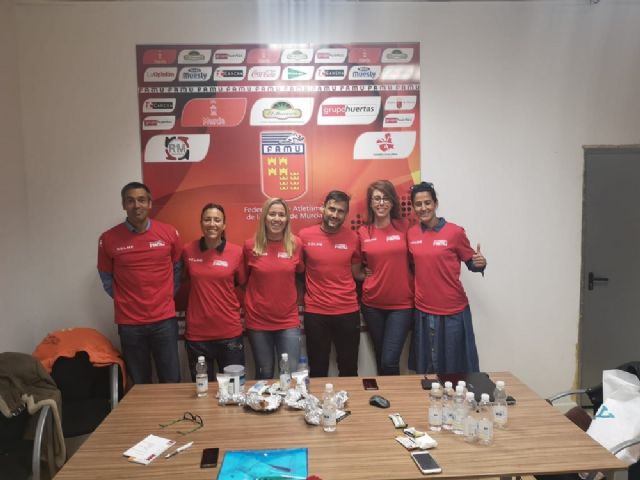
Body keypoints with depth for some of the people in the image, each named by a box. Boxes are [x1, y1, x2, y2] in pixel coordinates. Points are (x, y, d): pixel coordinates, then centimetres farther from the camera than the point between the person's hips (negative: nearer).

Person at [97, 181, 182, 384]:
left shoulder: (169, 233, -2)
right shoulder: (108, 239, -4)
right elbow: (107, 278, 8)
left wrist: (166, 297, 5)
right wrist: (124, 301, 4)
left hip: (164, 320, 0)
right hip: (129, 323, 0)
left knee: (171, 382, 8)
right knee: (140, 385, 13)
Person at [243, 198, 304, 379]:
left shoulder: (295, 244, -2)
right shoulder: (250, 245, -5)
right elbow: (244, 278, 9)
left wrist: (299, 310, 9)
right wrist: (246, 308, 6)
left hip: (288, 321, 1)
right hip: (258, 321, 0)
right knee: (264, 375, 12)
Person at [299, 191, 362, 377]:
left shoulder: (352, 238, -1)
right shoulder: (304, 236, -4)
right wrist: (300, 302, 3)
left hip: (348, 312, 1)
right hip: (315, 312, -1)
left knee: (349, 369, 14)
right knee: (317, 370, 12)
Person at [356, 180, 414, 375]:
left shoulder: (404, 227, -3)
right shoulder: (362, 232, 1)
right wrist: (364, 275, -4)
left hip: (402, 304, -2)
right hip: (372, 305, 2)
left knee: (389, 362, -7)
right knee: (380, 360, 16)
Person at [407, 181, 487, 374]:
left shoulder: (455, 232, -9)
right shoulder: (410, 234, 2)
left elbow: (471, 263, 0)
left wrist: (480, 263, -20)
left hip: (453, 311, -3)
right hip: (424, 311, 3)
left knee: (455, 368, 8)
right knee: (426, 368, 14)